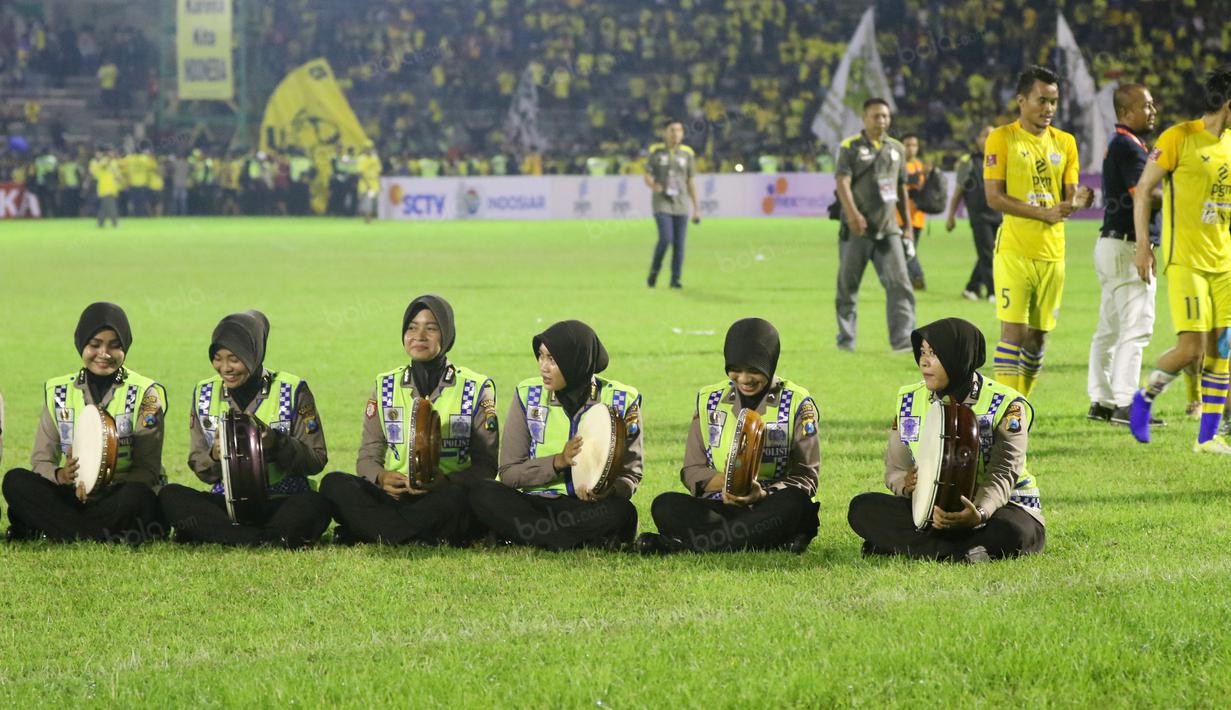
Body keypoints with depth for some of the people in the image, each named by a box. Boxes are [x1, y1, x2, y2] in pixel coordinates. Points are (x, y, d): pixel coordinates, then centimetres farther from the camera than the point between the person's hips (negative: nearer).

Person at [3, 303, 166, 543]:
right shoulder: (58, 391, 9)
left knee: (138, 497, -38)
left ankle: (39, 530, -25)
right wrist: (60, 475, -20)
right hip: (71, 498, 3)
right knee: (16, 481, -23)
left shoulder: (144, 394, 0)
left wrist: (99, 487, -26)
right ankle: (107, 536, -28)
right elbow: (40, 460, 6)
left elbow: (147, 469, -6)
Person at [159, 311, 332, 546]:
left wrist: (277, 443, -20)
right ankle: (269, 539, -30)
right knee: (170, 496, -25)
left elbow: (316, 461, -2)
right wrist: (214, 456, -12)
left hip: (282, 503, -3)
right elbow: (198, 466, 12)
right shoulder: (204, 394, 8)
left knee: (314, 505, -36)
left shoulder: (292, 391, -1)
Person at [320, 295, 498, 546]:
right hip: (395, 496, 2)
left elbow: (486, 465, 1)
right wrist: (381, 477, -15)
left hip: (443, 499, -2)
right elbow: (367, 457, 11)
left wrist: (445, 481, -20)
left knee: (456, 498, -40)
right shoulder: (385, 386, 14)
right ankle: (429, 539, -30)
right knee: (333, 484, -26)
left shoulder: (476, 389, 6)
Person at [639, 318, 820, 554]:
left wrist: (762, 494, -22)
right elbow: (691, 472, 10)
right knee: (665, 506, -26)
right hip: (718, 506, 2)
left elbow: (805, 478, -2)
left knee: (795, 502, -37)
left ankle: (685, 544, -37)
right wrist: (724, 481, -13)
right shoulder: (710, 399, 11)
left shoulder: (797, 403, 3)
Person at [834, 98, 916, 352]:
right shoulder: (850, 147, -1)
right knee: (848, 285, 4)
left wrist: (908, 226, 18)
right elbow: (842, 182, -13)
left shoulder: (897, 149, 15)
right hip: (857, 228, -3)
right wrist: (852, 213, -29)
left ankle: (902, 338, -13)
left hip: (888, 229, 3)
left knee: (899, 283, -9)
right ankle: (846, 338, 16)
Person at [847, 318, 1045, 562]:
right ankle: (960, 553, -30)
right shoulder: (909, 401, 5)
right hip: (931, 509, 5)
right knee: (862, 508, -20)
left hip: (997, 506, -5)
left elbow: (1002, 474, -21)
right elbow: (895, 470, 7)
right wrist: (907, 484, -21)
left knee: (1010, 532, -41)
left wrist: (979, 514, -43)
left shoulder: (1005, 405, -10)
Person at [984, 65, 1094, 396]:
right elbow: (994, 196, -10)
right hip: (1014, 251, -5)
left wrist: (1077, 201, -12)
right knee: (1013, 331, -11)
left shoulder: (1065, 142, 12)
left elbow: (1068, 197, 12)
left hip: (1052, 253, 5)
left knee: (1037, 337, 7)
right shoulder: (1002, 138, -3)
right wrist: (1043, 213, -18)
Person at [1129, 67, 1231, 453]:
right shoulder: (1179, 138, -9)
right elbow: (1143, 189, -5)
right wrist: (1143, 245, -10)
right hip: (1185, 260, -6)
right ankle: (1145, 397, 13)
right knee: (1192, 346, -13)